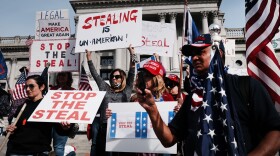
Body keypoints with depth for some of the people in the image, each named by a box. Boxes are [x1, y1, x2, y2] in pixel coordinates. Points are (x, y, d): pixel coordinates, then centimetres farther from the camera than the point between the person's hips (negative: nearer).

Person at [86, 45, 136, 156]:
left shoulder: (127, 90, 12)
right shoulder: (105, 88, 17)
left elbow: (132, 73, 6)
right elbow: (95, 74, 19)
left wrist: (132, 55, 2)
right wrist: (89, 58, 19)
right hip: (104, 125, 2)